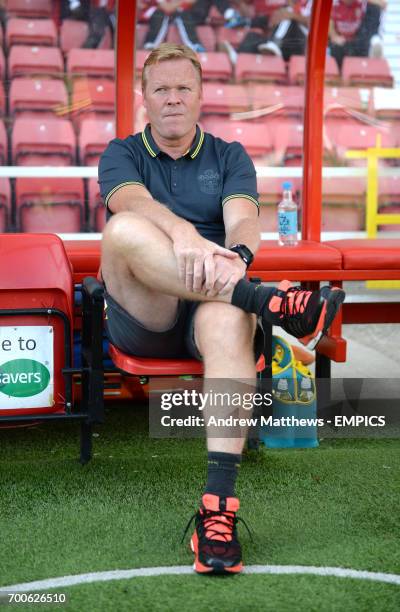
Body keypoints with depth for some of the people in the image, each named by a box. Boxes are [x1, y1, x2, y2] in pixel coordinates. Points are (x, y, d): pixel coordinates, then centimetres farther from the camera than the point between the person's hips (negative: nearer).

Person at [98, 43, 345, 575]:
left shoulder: (230, 157, 18)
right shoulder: (121, 155, 14)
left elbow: (243, 218, -2)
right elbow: (135, 202, -11)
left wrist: (235, 255, -29)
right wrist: (184, 236, -34)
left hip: (210, 303, 0)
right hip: (141, 318, 0)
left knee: (229, 316, -38)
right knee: (123, 230, -31)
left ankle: (219, 508, -48)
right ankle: (269, 301, -36)